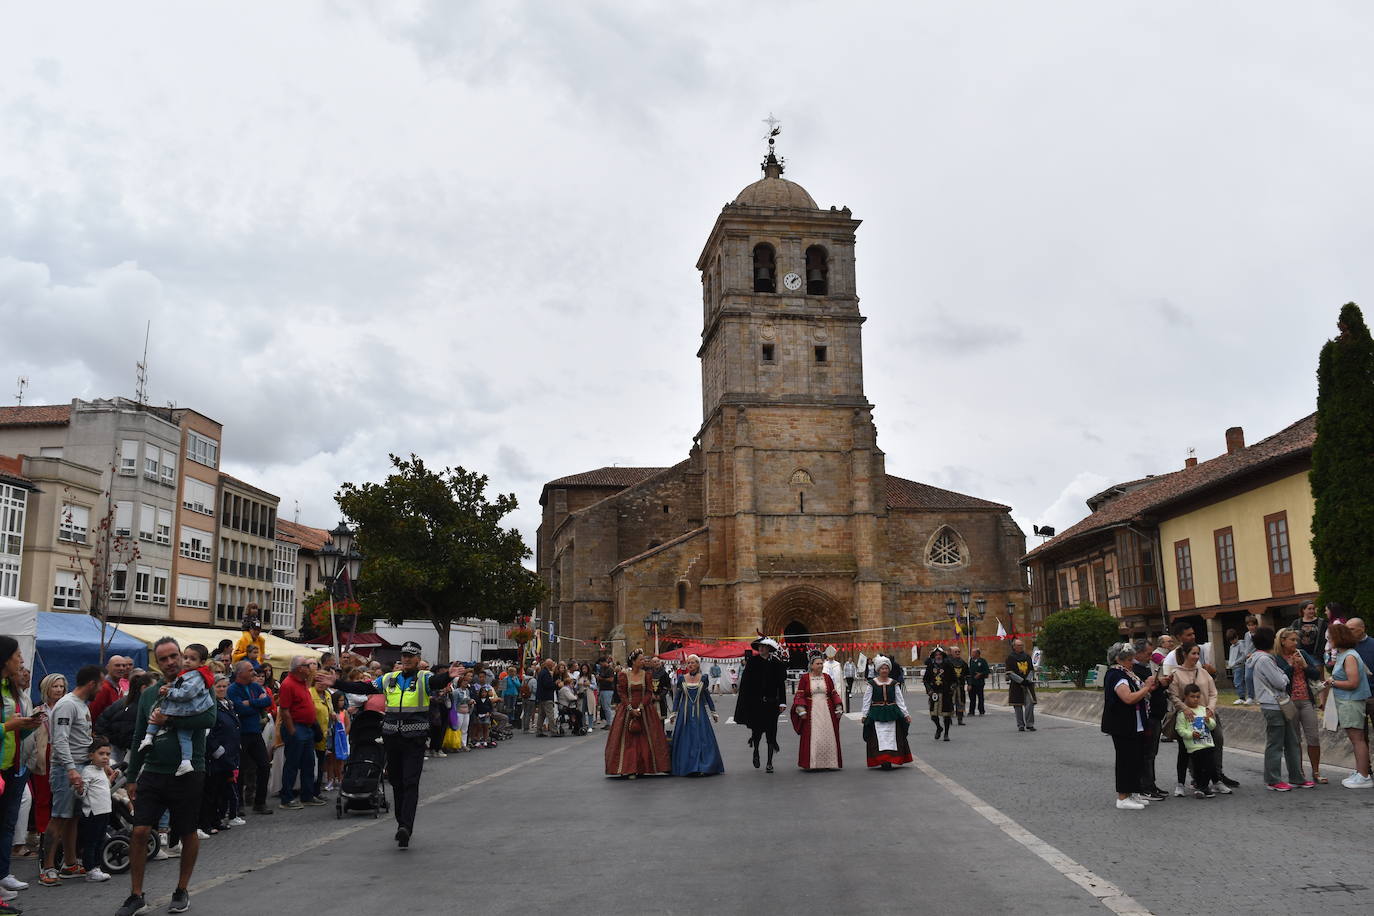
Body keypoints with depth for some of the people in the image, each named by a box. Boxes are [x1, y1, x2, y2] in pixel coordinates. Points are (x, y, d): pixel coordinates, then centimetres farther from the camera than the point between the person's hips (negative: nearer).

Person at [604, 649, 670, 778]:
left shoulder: (647, 674, 4)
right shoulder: (623, 675, -1)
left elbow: (649, 693, -1)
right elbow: (621, 693, -4)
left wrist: (640, 708, -13)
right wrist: (631, 709, -13)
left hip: (645, 710, 2)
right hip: (627, 710, -1)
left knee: (644, 739, 0)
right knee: (627, 740, -3)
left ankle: (641, 768, 7)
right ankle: (629, 769, 0)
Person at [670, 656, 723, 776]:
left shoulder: (704, 678, 2)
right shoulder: (682, 678, 4)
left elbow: (707, 696, 8)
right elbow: (677, 696, 8)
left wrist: (713, 712, 9)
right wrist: (674, 713, 5)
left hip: (700, 713, -1)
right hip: (685, 713, 1)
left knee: (702, 739, -4)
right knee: (686, 740, 2)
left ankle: (703, 767, 0)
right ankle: (688, 767, 11)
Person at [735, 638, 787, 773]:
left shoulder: (776, 663, 1)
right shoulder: (752, 661, 0)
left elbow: (781, 684, 3)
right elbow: (745, 682, 0)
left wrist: (782, 702, -2)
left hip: (771, 703, 1)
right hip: (755, 703, 0)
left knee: (771, 732, 1)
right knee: (757, 730, 2)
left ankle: (770, 762, 9)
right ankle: (756, 752, 32)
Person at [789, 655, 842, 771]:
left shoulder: (827, 677, 9)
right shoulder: (804, 678, 1)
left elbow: (834, 694, 11)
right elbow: (799, 695, -1)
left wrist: (838, 708, 4)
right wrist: (801, 710, -11)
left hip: (827, 711, 3)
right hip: (811, 712, -3)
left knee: (827, 736, 3)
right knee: (812, 737, -5)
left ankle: (828, 762, 11)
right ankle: (812, 763, 0)